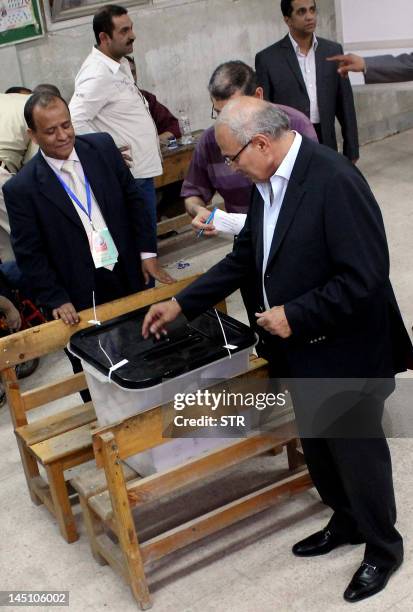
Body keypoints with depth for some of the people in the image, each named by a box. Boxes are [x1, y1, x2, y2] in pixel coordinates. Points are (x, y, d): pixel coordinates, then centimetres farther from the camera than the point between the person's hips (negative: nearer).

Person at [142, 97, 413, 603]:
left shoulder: (334, 180, -26)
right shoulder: (267, 182, 1)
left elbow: (364, 279, -28)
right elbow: (243, 260, 12)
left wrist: (294, 316, -21)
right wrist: (180, 304, 9)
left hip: (343, 354, -8)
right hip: (299, 352, 8)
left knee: (358, 452, 11)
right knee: (317, 448, 23)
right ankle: (345, 522, 49)